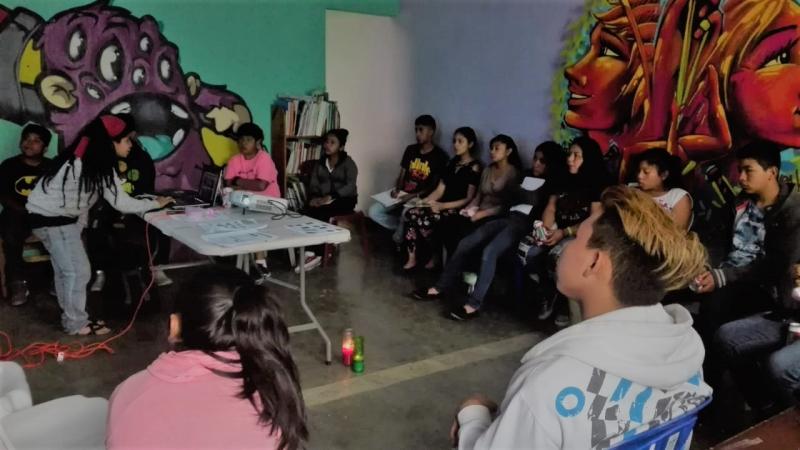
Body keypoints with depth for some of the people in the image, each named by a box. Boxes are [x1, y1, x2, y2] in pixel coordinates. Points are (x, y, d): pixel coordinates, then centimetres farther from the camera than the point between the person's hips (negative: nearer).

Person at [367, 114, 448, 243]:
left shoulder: (440, 156, -7)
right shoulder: (410, 150, 10)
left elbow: (435, 186, -10)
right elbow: (402, 174, 13)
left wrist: (414, 196, -22)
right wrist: (397, 188, -9)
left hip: (421, 199, -6)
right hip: (402, 195, 6)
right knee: (373, 211, -12)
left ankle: (398, 239, -8)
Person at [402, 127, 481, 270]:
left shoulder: (474, 167, -6)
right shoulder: (452, 163, 16)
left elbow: (469, 199, -11)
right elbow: (440, 189, 12)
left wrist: (443, 206, -20)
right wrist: (425, 201, -6)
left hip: (457, 210, -7)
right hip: (442, 205, 7)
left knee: (425, 221, -29)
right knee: (410, 214, -17)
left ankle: (435, 257, -4)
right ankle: (412, 259, -13)